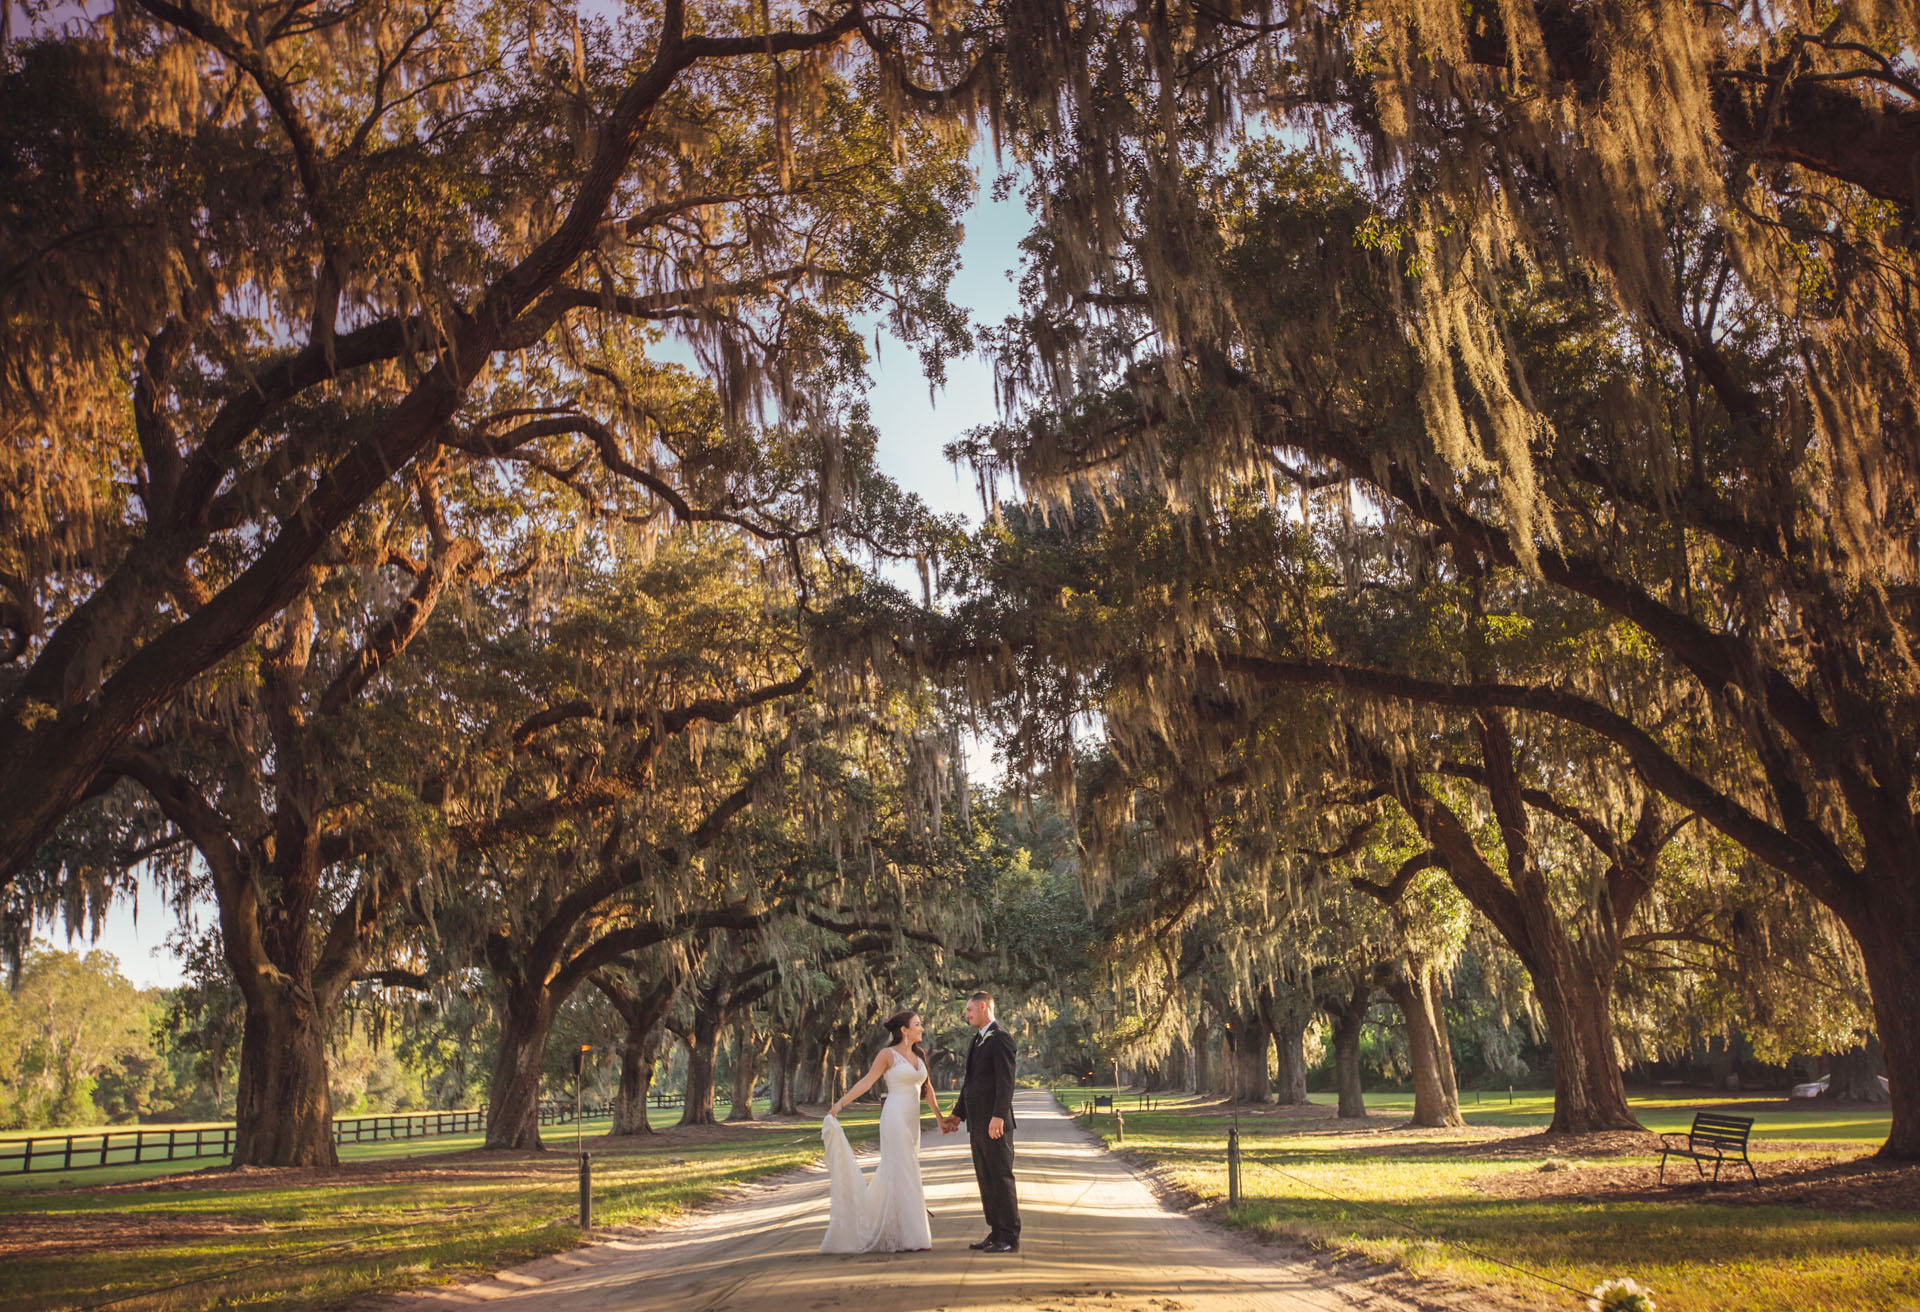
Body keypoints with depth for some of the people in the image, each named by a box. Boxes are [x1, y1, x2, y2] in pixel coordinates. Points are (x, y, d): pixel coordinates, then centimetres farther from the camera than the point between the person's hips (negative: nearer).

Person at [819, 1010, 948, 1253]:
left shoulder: (919, 1055, 13)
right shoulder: (888, 1054, -6)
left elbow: (927, 1088, 20)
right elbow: (867, 1081, -9)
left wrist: (939, 1116, 22)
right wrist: (840, 1103, -16)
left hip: (912, 1120, 7)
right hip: (895, 1117, -7)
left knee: (892, 1174, 12)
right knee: (901, 1174, -6)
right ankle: (904, 1237, -1)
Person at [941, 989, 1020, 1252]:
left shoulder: (1001, 1038, -10)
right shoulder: (978, 1041, 19)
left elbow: (1006, 1080, -19)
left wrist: (998, 1116, -26)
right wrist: (958, 1114, 22)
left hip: (995, 1123, -9)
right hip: (977, 1123, 9)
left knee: (1001, 1178, -5)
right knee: (985, 1180, 12)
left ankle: (1010, 1238, 0)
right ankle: (996, 1233, 18)